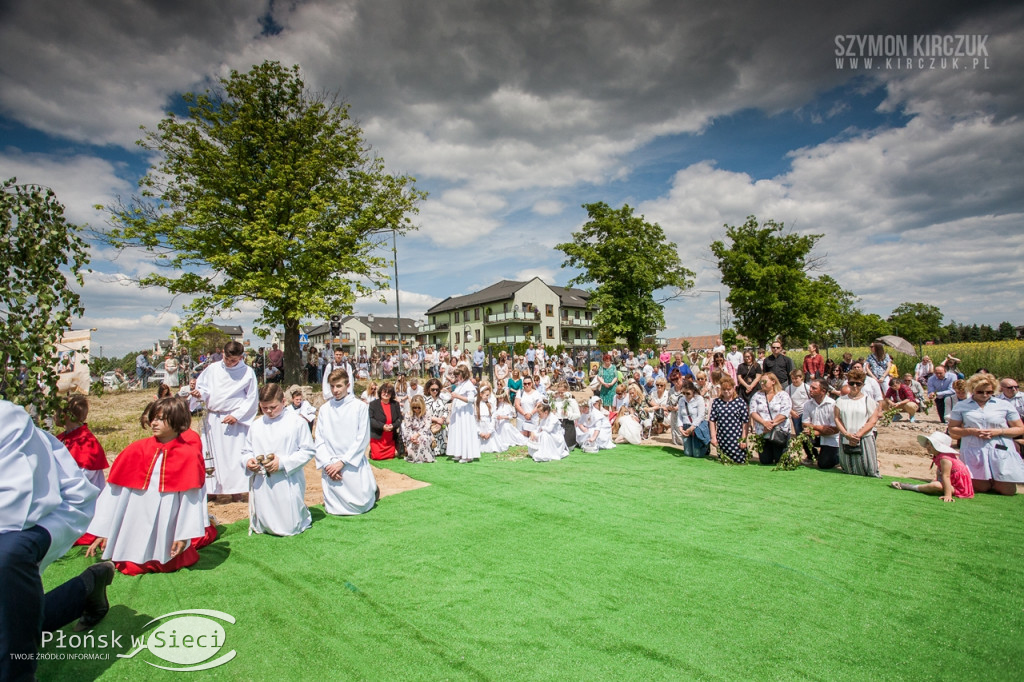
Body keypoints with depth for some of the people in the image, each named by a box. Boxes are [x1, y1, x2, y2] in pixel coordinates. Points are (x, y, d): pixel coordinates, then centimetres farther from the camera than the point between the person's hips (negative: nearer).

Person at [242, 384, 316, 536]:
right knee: (262, 527, 7)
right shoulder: (256, 425, 7)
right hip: (261, 485, 4)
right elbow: (246, 451, 15)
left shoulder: (297, 422, -5)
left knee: (289, 528, 0)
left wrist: (283, 462, -17)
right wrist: (248, 460, -9)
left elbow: (308, 450, -7)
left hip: (288, 484, -4)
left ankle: (302, 512, 29)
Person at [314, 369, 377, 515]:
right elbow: (319, 440, 2)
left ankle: (372, 489, 31)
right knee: (334, 509, 6)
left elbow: (362, 439, -8)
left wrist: (342, 462, -12)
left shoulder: (360, 407, -7)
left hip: (354, 464, -3)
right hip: (331, 466, 3)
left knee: (361, 505, 1)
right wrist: (327, 464, -10)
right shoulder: (324, 409, 2)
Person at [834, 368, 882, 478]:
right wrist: (847, 434, -14)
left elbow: (872, 421, -5)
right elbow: (837, 419, 2)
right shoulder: (841, 400, 9)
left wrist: (858, 435, -16)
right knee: (848, 472, 10)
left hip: (865, 440, -2)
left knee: (869, 471, -1)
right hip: (845, 440, 2)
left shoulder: (869, 401, 3)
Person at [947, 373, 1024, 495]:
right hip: (973, 452, -1)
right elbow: (952, 430, 6)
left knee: (1008, 491, -1)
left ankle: (994, 481, 33)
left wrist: (999, 431, -10)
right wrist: (971, 431, -12)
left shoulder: (1005, 405, 6)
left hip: (1001, 452, 1)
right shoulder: (961, 406, 5)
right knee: (980, 488, 1)